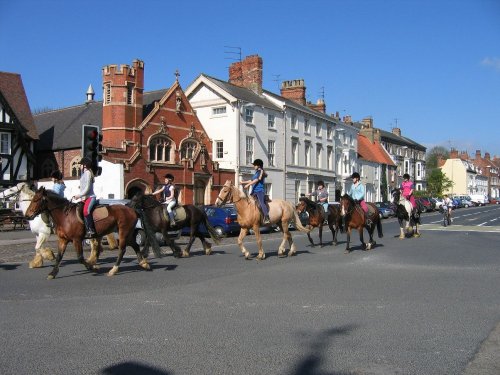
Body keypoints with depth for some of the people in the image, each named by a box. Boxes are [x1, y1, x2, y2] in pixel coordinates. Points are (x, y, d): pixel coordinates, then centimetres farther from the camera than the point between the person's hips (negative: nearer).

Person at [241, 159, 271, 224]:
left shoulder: (261, 172, -4)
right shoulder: (256, 173, 21)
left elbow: (256, 180, -16)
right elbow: (251, 180, 33)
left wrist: (248, 185, -22)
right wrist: (243, 182, 39)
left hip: (260, 190, -10)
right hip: (254, 191, 10)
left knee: (262, 203, -23)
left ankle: (267, 218, -31)